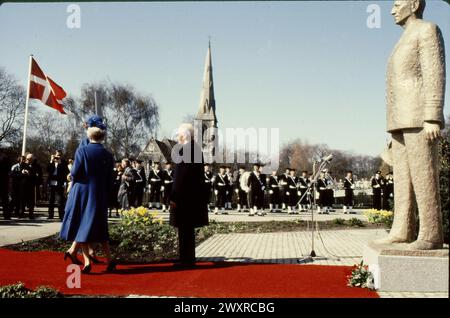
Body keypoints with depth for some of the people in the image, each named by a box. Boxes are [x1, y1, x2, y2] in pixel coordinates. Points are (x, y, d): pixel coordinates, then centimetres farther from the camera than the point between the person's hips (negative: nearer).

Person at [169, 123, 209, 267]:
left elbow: (180, 176, -20)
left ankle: (186, 260, 6)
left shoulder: (184, 150, -16)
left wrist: (174, 197, -17)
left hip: (184, 196, -9)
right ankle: (189, 259, 24)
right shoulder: (197, 149, 11)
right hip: (195, 195, 9)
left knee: (184, 229, -1)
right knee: (188, 228, 16)